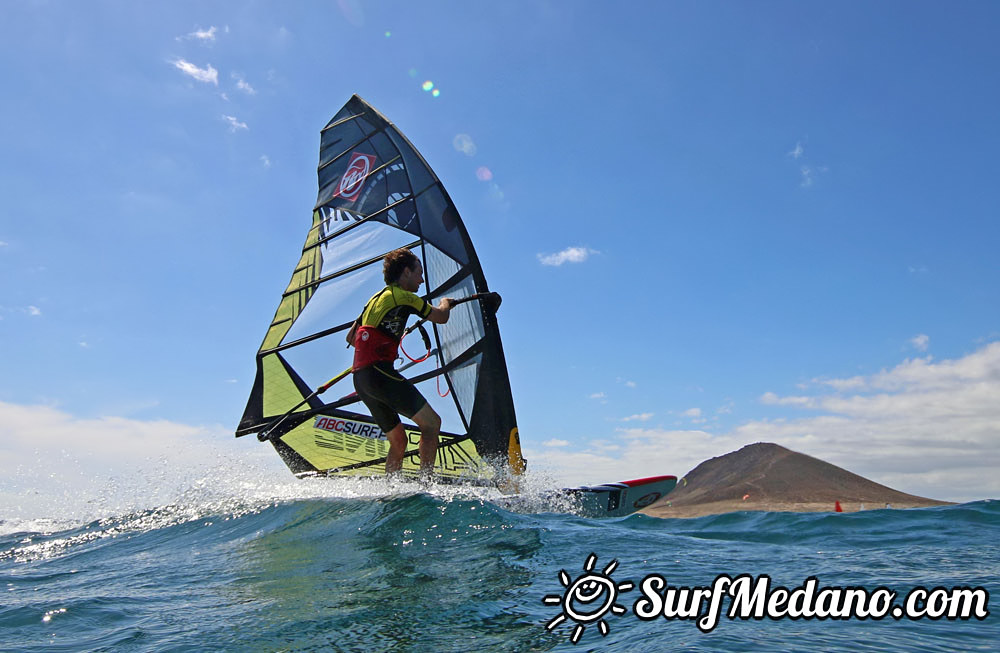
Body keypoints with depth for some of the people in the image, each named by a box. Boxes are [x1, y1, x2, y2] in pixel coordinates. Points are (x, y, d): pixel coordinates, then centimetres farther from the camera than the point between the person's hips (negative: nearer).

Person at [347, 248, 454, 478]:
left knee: (398, 440, 14)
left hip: (360, 379, 9)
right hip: (380, 372, -9)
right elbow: (441, 318, 6)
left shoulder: (375, 299, 23)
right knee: (431, 423, -8)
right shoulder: (403, 296, -2)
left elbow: (350, 337, 30)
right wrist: (445, 303, 27)